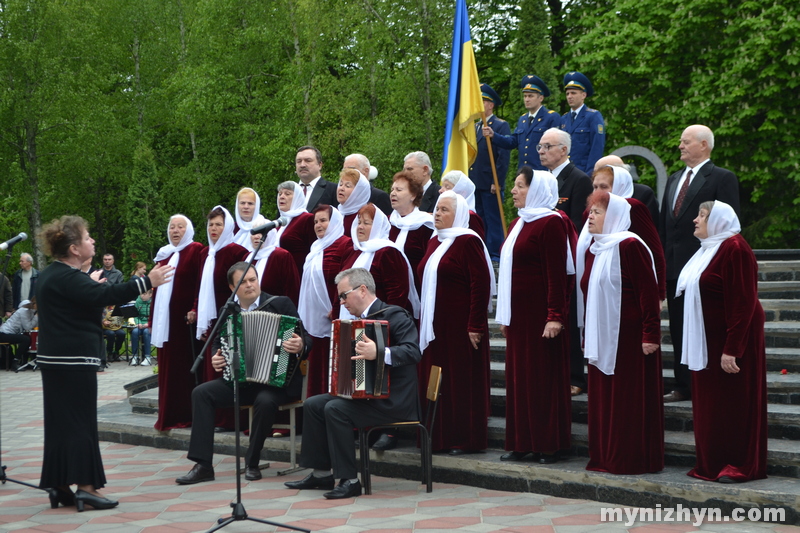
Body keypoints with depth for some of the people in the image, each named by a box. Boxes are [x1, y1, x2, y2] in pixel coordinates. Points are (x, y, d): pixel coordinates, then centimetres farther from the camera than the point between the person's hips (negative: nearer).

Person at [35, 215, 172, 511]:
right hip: (75, 359, -10)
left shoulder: (52, 275, 14)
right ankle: (86, 487, -5)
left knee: (61, 421, 10)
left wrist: (90, 285, 35)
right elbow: (105, 295, -32)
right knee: (80, 420, -7)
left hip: (57, 358, 10)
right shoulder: (66, 278, -18)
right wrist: (147, 282, -34)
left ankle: (60, 486, 14)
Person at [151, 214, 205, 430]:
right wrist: (152, 318, 16)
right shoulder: (164, 254, 18)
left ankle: (187, 415, 1)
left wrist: (195, 310, -22)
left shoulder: (195, 250, -3)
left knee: (186, 365, -3)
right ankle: (169, 415, 11)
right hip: (165, 319, 7)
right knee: (167, 367, 7)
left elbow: (201, 283, -12)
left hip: (184, 318, -7)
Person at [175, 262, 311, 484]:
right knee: (201, 392, -15)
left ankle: (252, 463, -12)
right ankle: (203, 465, -15)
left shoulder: (281, 304, -2)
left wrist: (300, 346, -29)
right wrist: (215, 359, 0)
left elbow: (304, 339, -6)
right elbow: (218, 344, 22)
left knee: (265, 401, -35)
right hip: (238, 380, 5)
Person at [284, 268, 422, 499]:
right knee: (312, 404, 1)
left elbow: (413, 352, -27)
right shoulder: (362, 320, 15)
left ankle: (349, 480, -18)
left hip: (394, 400, -9)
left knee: (335, 409, -26)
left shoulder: (394, 315, -13)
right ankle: (321, 473, 9)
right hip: (364, 392, 9)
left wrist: (379, 354, -40)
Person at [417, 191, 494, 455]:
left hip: (460, 325, -8)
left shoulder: (468, 242, -10)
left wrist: (476, 326, -19)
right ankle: (440, 436, 17)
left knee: (462, 381, -3)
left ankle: (467, 439, 4)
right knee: (436, 382, 9)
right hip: (434, 324, 8)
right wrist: (423, 321, 16)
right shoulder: (434, 243, 15)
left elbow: (481, 284, -16)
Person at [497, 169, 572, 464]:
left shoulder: (551, 223, -11)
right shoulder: (518, 223, 16)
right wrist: (505, 315, 16)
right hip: (518, 312, 8)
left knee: (544, 375, -2)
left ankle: (548, 444, 5)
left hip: (541, 313, -8)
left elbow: (557, 272, -16)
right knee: (519, 376, 9)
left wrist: (555, 315, -21)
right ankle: (522, 442, 15)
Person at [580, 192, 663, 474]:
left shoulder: (629, 246, -11)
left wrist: (650, 334, -19)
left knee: (629, 400, -2)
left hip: (628, 337, -8)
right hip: (601, 339, 9)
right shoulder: (594, 250, 15)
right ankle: (605, 458, 17)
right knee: (602, 400, 10)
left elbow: (648, 292, -16)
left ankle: (632, 459, 4)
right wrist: (586, 334, 17)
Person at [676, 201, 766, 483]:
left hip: (729, 340, -9)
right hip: (708, 341, 9)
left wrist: (732, 349, -24)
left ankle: (740, 466, 6)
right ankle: (712, 464, 18)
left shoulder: (734, 249, -17)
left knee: (733, 405, -2)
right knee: (710, 405, 11)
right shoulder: (708, 249, 13)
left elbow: (743, 303, -22)